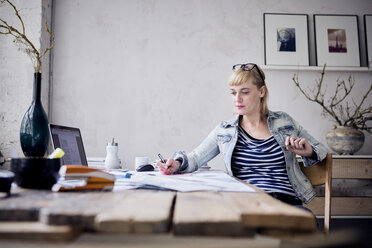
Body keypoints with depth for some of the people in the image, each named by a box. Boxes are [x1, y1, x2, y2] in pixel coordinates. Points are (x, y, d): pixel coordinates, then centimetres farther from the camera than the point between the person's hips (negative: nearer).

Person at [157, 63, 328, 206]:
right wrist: (178, 163, -11)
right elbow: (194, 159, 12)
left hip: (287, 201, 0)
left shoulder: (283, 122, 14)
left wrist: (308, 151, 0)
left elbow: (320, 149, 24)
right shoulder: (224, 131, 14)